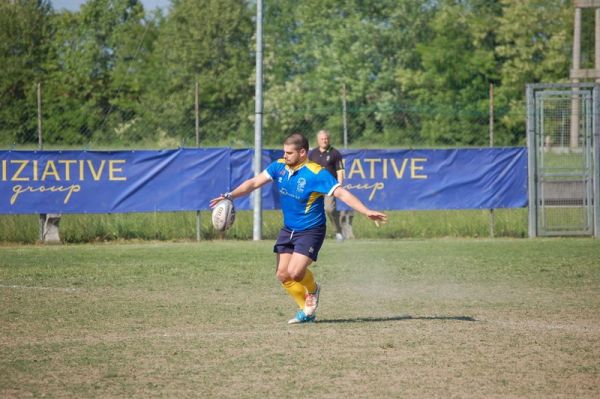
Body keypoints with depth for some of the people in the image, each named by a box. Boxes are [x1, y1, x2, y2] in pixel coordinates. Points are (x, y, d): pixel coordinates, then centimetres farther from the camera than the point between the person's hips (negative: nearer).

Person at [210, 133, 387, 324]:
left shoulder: (316, 174, -20)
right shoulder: (279, 167, -2)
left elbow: (342, 193, -24)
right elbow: (254, 183, 2)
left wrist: (366, 212, -33)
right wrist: (230, 196, -9)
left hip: (310, 231, -7)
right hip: (288, 230, 7)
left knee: (295, 272, -20)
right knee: (282, 275, 2)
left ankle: (313, 289, 15)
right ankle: (307, 311, 20)